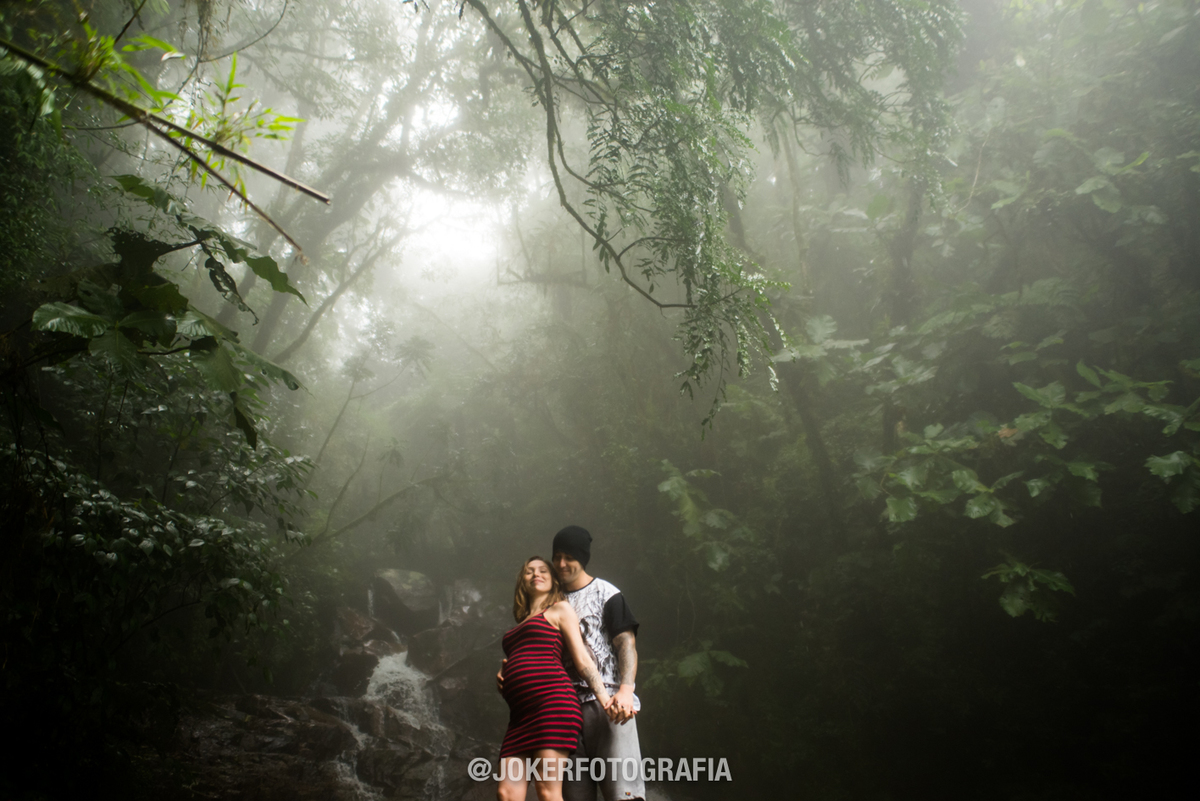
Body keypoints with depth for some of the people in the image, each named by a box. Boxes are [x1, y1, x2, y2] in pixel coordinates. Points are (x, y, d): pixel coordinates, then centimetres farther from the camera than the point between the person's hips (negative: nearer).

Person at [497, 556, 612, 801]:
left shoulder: (560, 609, 12)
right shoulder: (519, 625, 31)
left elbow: (582, 659, 2)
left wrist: (605, 699, -8)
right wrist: (505, 675, 14)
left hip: (553, 701, -7)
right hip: (521, 714, 7)